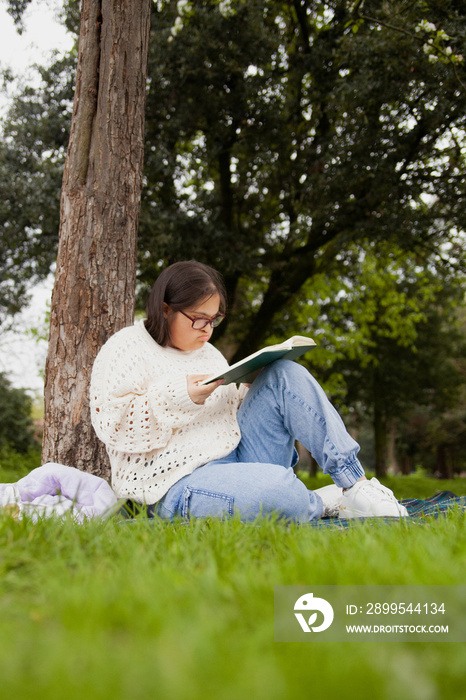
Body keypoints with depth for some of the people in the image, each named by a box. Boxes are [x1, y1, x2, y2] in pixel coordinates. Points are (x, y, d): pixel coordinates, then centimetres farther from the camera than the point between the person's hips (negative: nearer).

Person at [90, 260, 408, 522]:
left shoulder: (208, 353, 20)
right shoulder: (126, 348, -2)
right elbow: (111, 424, -12)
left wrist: (258, 387, 2)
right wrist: (177, 397, -23)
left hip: (237, 456, 8)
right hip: (180, 485, -7)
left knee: (285, 374, -10)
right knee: (276, 487, -39)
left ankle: (355, 485, -14)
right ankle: (325, 503, -4)